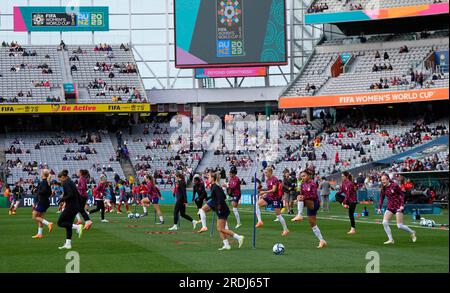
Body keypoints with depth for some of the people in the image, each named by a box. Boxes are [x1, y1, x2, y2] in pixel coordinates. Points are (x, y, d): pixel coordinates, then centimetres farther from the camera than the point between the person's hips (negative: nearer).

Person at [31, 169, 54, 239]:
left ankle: (48, 223, -15)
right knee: (40, 218, 12)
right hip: (46, 202, 9)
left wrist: (38, 192, -13)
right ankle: (39, 234, 12)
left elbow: (44, 191, -27)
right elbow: (50, 193, 17)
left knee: (35, 217, -4)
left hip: (42, 202, -9)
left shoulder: (43, 182, -15)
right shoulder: (47, 182, 12)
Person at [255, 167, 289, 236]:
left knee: (278, 214, -3)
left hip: (275, 198, -8)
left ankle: (285, 229, 9)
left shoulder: (274, 179, -14)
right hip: (269, 197, 8)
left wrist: (264, 192, -29)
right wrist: (264, 195, 5)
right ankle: (260, 221, -16)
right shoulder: (267, 180, 10)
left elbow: (273, 190, -23)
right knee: (257, 204, -13)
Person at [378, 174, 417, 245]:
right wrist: (379, 208, 4)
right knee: (384, 222, -12)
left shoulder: (394, 185, -13)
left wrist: (402, 205, -15)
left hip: (398, 206, -6)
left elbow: (402, 195, -7)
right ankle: (391, 239, -3)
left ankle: (412, 232, 19)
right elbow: (381, 198, 13)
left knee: (399, 226, -8)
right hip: (390, 207, 6)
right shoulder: (383, 188, 3)